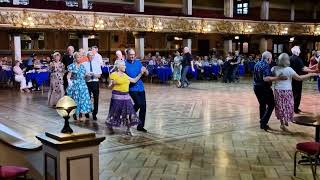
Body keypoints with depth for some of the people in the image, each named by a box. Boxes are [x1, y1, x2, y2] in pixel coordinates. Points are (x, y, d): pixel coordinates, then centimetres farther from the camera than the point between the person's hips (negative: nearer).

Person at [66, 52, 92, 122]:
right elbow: (68, 76, -7)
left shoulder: (82, 66, 13)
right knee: (75, 99, 0)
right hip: (74, 84, -4)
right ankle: (75, 114, 13)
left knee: (83, 98, -6)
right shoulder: (72, 66, 0)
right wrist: (69, 81, -22)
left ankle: (81, 115, -5)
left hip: (82, 84, 4)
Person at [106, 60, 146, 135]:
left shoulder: (125, 75, 16)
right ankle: (110, 127, 21)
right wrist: (113, 83, -24)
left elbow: (134, 80, 20)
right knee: (115, 112, 0)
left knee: (128, 112, 2)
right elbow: (110, 86, -3)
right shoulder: (113, 74, -4)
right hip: (117, 96, -6)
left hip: (126, 96, 6)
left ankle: (128, 129, 11)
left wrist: (141, 73, 16)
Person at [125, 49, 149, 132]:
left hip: (140, 87, 5)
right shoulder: (125, 63, -3)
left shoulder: (138, 62, 9)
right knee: (139, 103, -19)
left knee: (143, 106, 3)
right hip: (132, 88, -5)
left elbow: (146, 74, 8)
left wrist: (145, 71, -13)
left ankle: (140, 126, 16)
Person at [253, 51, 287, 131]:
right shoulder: (265, 65, -18)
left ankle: (262, 122, 21)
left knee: (262, 104, 18)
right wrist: (278, 78, -35)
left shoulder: (257, 64, 9)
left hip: (256, 87, 9)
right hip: (264, 88, -9)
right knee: (271, 105, -1)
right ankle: (263, 123, -9)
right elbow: (266, 78, -31)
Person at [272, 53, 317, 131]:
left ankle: (282, 121, 27)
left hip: (277, 90, 5)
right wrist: (311, 74, -10)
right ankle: (283, 124, 12)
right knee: (286, 107, 9)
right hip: (286, 91, -5)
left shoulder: (274, 68, -3)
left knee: (280, 107, 16)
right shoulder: (289, 69, -17)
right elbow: (299, 78, -16)